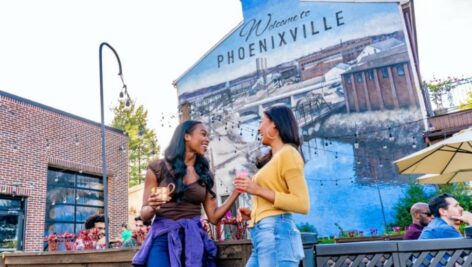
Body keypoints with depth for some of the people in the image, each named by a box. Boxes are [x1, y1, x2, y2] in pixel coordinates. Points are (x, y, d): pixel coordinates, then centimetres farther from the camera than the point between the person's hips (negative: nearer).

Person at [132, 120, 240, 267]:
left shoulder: (205, 175, 10)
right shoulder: (158, 168, 1)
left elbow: (214, 217, 7)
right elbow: (144, 215, 3)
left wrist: (236, 192, 0)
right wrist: (152, 207, -19)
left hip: (194, 240, 3)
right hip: (163, 239, -3)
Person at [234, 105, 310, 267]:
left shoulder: (288, 153, -5)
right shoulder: (274, 157, 22)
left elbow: (302, 204, -15)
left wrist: (258, 190, -16)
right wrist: (253, 213, 7)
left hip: (276, 232, -9)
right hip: (264, 233, 9)